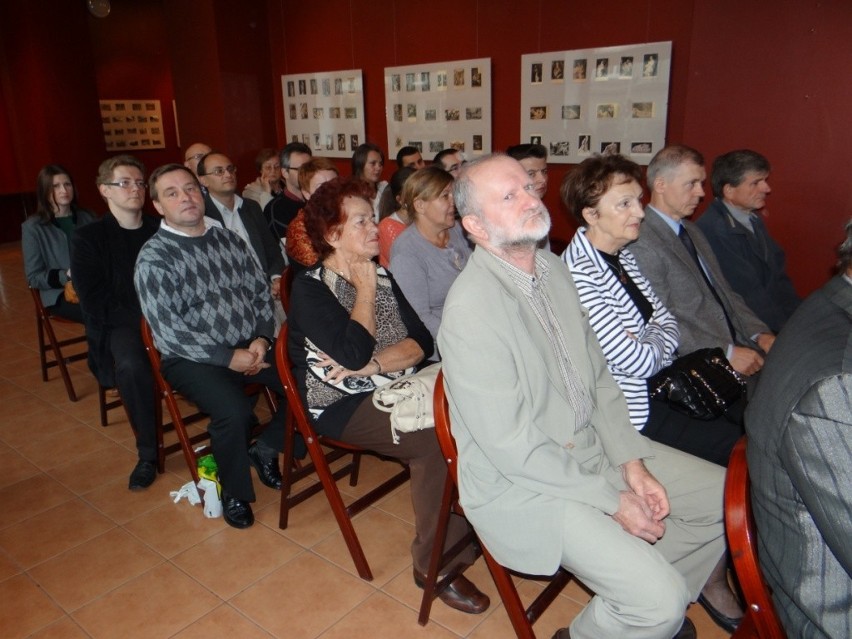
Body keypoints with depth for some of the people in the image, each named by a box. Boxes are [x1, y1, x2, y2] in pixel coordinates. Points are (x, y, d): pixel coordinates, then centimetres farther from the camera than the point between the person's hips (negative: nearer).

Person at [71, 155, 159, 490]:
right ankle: (148, 453, -14)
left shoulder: (160, 230, 10)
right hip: (119, 325, -2)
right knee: (131, 365, -34)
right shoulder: (88, 238, 1)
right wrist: (143, 316, -18)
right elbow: (94, 304, -6)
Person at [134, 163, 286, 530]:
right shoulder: (153, 259, -7)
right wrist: (228, 358, -18)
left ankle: (264, 450, 13)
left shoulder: (228, 239, 10)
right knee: (234, 411, -31)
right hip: (192, 358, -5)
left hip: (250, 347, 5)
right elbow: (167, 330, -15)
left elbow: (262, 292, 11)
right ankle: (234, 493, -1)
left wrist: (262, 338, -7)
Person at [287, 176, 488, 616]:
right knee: (437, 441, -28)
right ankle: (435, 565, -11)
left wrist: (372, 366, -16)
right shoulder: (309, 289, -7)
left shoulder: (381, 277, 10)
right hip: (342, 405, -5)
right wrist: (364, 289, -10)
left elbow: (422, 341, 0)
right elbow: (356, 353, -22)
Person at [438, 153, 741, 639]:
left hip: (595, 446, 8)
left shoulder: (555, 269, 2)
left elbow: (599, 376, 8)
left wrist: (632, 464, -2)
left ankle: (706, 585, 35)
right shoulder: (471, 309, -25)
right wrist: (612, 500, -14)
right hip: (521, 481, -8)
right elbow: (511, 447, -22)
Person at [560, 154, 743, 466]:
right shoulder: (579, 275, -26)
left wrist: (647, 344, -14)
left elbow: (666, 320, 8)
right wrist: (659, 343, -3)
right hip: (634, 412, -9)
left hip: (661, 382, 9)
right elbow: (639, 362, -25)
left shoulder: (622, 256, 5)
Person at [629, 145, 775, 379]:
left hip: (735, 345, 9)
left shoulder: (692, 231, 17)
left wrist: (759, 333, 4)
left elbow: (724, 293, 18)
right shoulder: (641, 243, -14)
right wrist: (727, 353, -19)